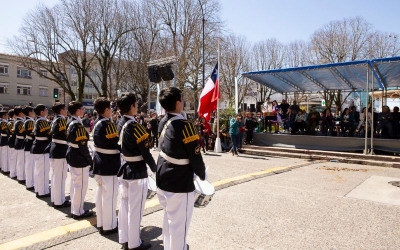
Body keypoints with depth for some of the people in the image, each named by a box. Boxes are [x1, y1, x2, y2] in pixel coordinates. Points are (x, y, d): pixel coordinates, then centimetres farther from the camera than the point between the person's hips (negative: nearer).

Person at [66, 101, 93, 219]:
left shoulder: (70, 123, 8)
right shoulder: (78, 125, -22)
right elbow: (82, 145, -23)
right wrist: (90, 160, -14)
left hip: (72, 155, 10)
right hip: (79, 159, -10)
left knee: (74, 183, 18)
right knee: (81, 185, 1)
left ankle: (74, 209, 30)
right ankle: (78, 212, 13)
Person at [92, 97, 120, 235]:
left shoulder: (97, 122, 8)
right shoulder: (108, 124, -20)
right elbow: (117, 143, -16)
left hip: (99, 163, 9)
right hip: (109, 165, -9)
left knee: (101, 193, 17)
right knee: (110, 195, 2)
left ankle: (101, 223, 30)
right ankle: (109, 226, 13)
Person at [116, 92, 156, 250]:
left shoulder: (121, 123, 6)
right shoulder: (134, 125, -20)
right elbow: (144, 151, -18)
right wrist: (155, 168, -7)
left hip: (125, 169, 9)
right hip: (137, 171, -9)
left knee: (125, 205, 17)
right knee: (135, 208, 4)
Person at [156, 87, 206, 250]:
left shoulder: (163, 123, 4)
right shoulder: (184, 125, -20)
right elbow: (195, 156, -16)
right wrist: (202, 175, 1)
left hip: (163, 181, 9)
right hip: (180, 184, -8)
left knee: (169, 220, 24)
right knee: (178, 225, 6)